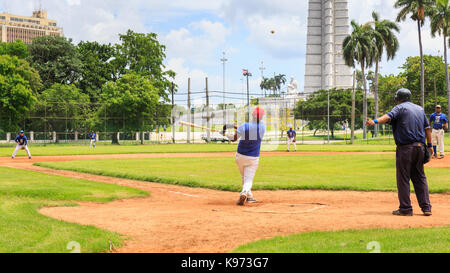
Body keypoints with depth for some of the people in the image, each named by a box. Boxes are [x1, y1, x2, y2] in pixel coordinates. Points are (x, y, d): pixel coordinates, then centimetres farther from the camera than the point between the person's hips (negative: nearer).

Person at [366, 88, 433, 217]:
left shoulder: (400, 108, -3)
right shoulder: (420, 109, 17)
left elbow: (388, 116, -23)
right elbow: (427, 128, 17)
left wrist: (375, 122, -38)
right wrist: (429, 145, 22)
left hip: (405, 147, -6)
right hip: (420, 147, 6)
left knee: (403, 178, -1)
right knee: (420, 177, 13)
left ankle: (405, 208, 0)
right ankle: (426, 207, 10)